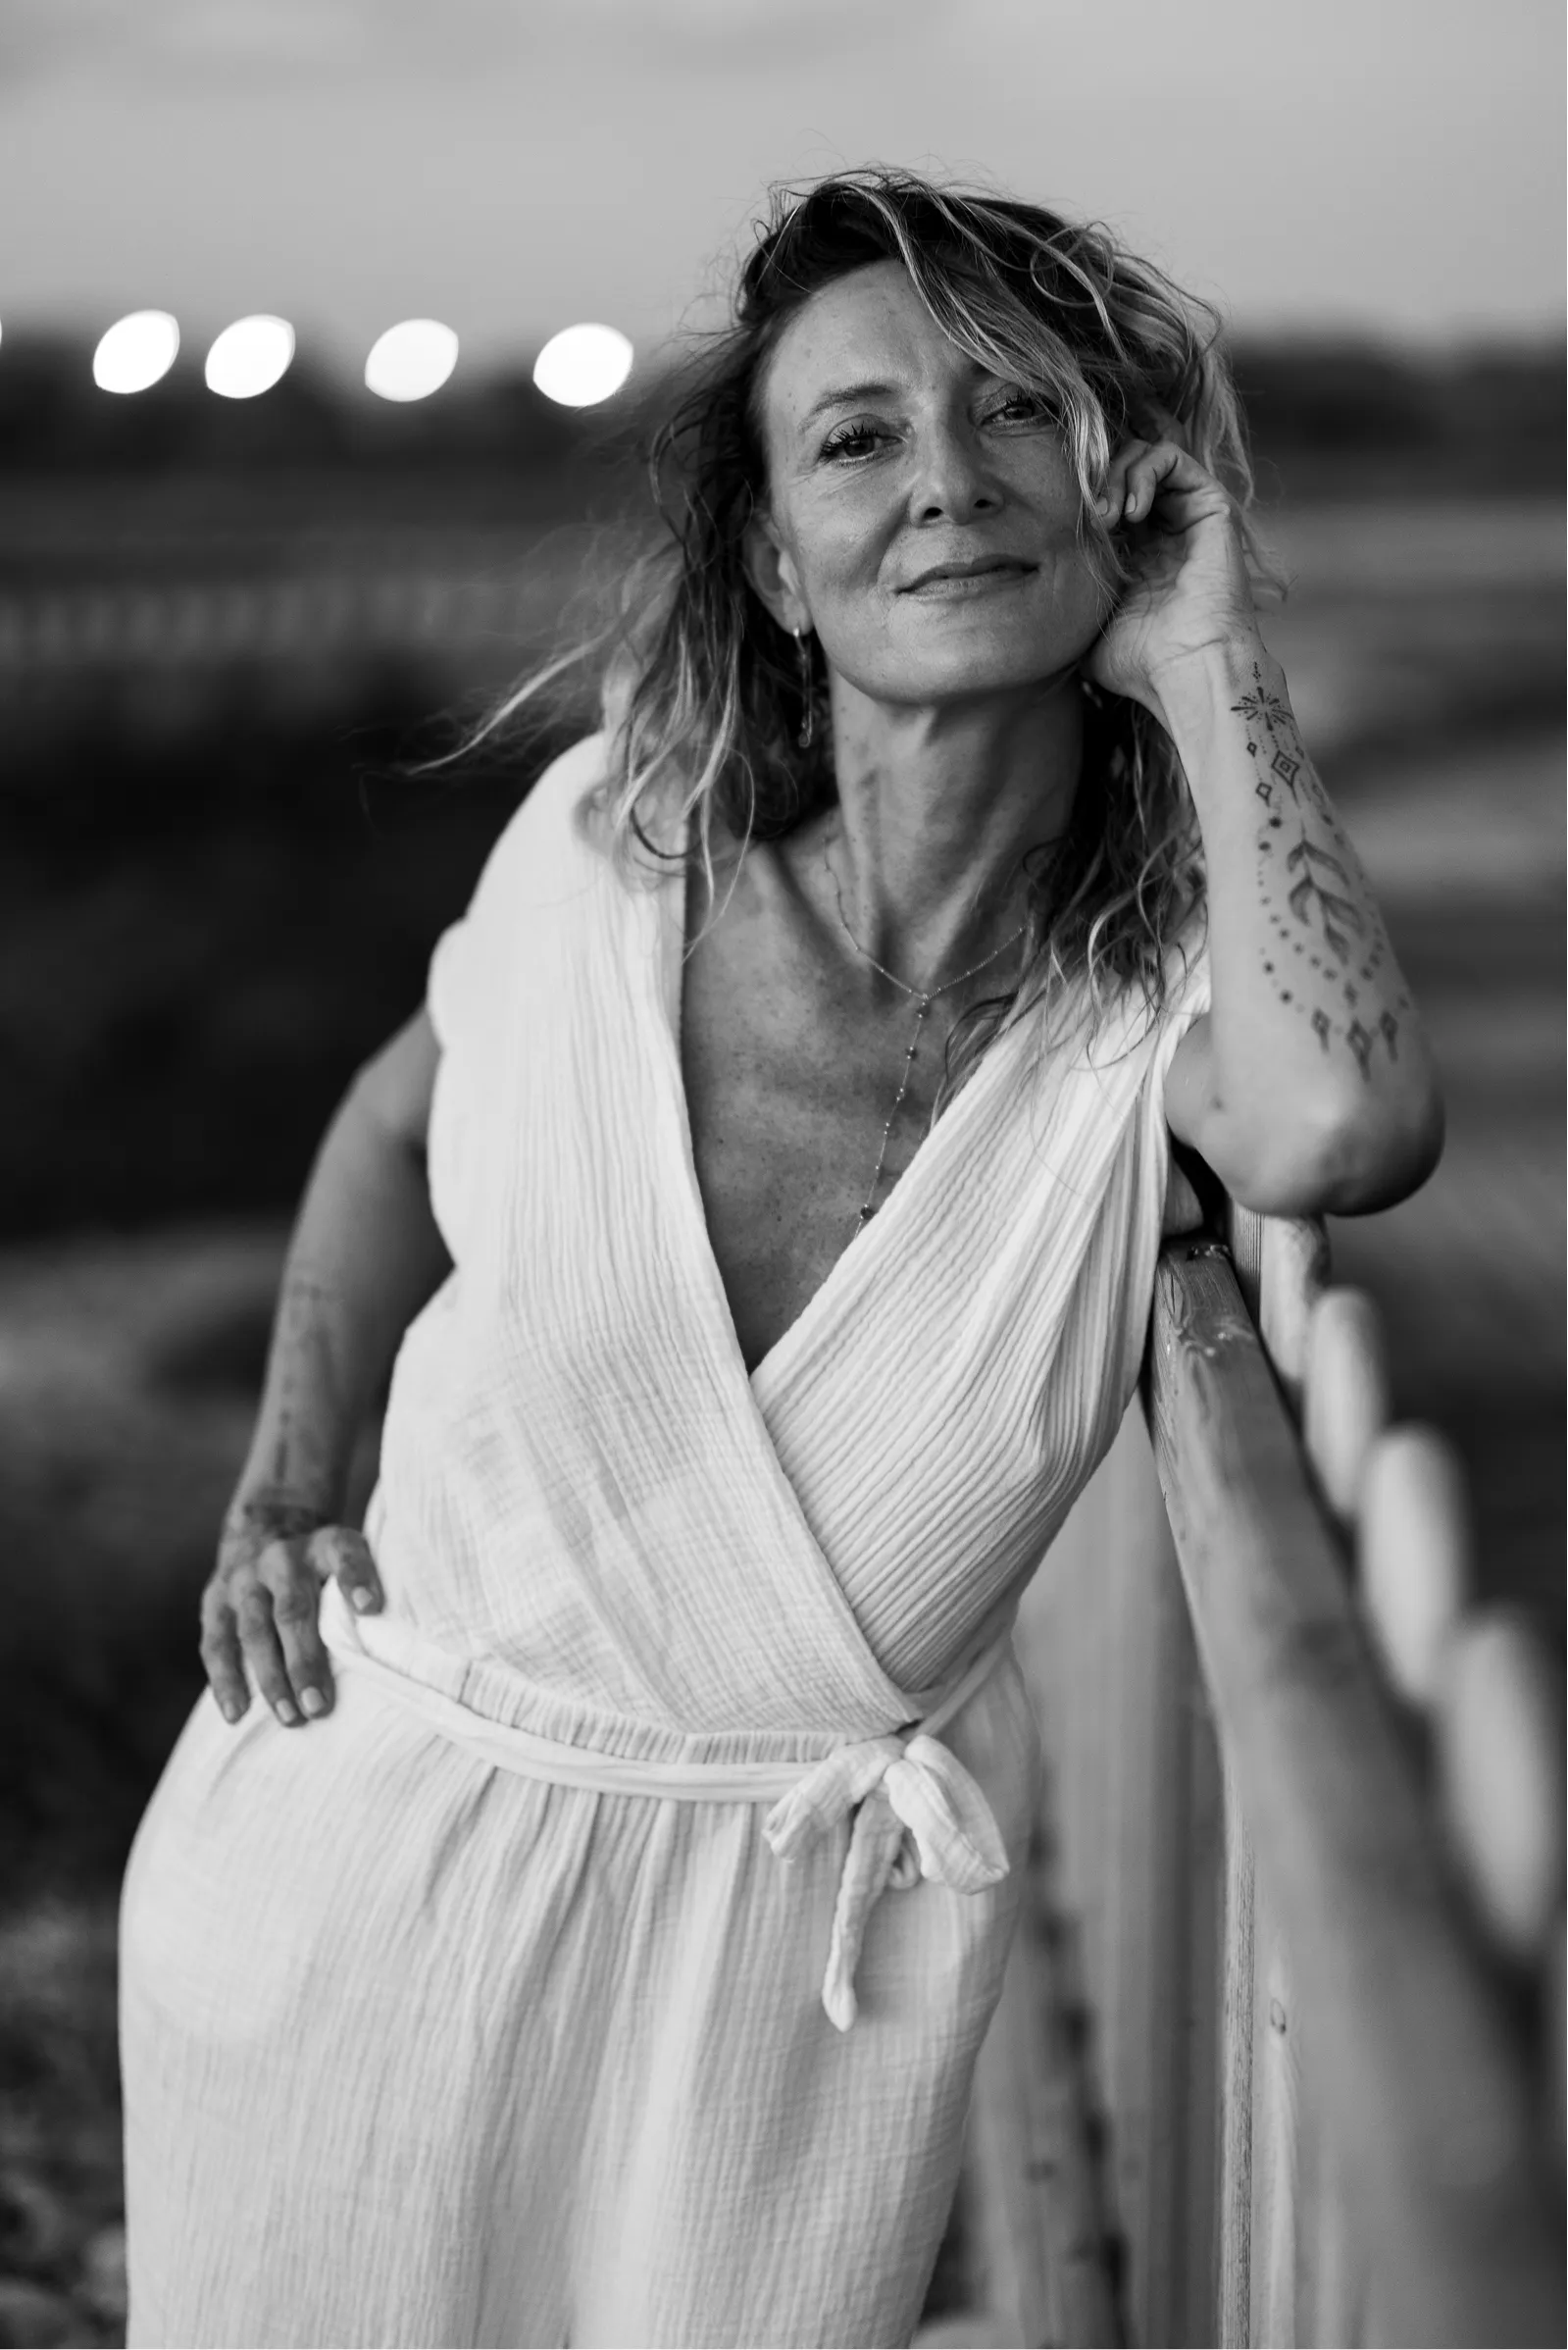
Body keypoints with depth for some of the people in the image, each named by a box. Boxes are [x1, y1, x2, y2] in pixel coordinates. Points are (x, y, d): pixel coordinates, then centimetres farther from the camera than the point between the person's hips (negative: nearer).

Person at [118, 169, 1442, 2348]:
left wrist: (1209, 652, -27)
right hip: (371, 1832, 1)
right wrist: (283, 1491, 1)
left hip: (810, 1925, -1)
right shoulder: (612, 847, -11)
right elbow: (402, 1111, 11)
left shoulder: (1173, 981, -14)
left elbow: (1343, 1133, -40)